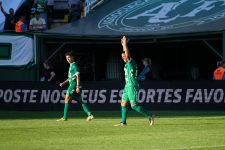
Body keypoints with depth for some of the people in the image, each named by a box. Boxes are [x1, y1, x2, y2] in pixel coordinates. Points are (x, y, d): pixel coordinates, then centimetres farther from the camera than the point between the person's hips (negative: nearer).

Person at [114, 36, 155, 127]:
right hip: (127, 86, 10)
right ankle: (123, 122, 13)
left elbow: (127, 54, -24)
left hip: (132, 87, -10)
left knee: (134, 106, -11)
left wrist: (125, 44, -16)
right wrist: (123, 45, 28)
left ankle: (149, 116, -8)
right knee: (123, 104, 9)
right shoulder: (127, 63, 14)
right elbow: (125, 53, 30)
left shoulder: (131, 62, -10)